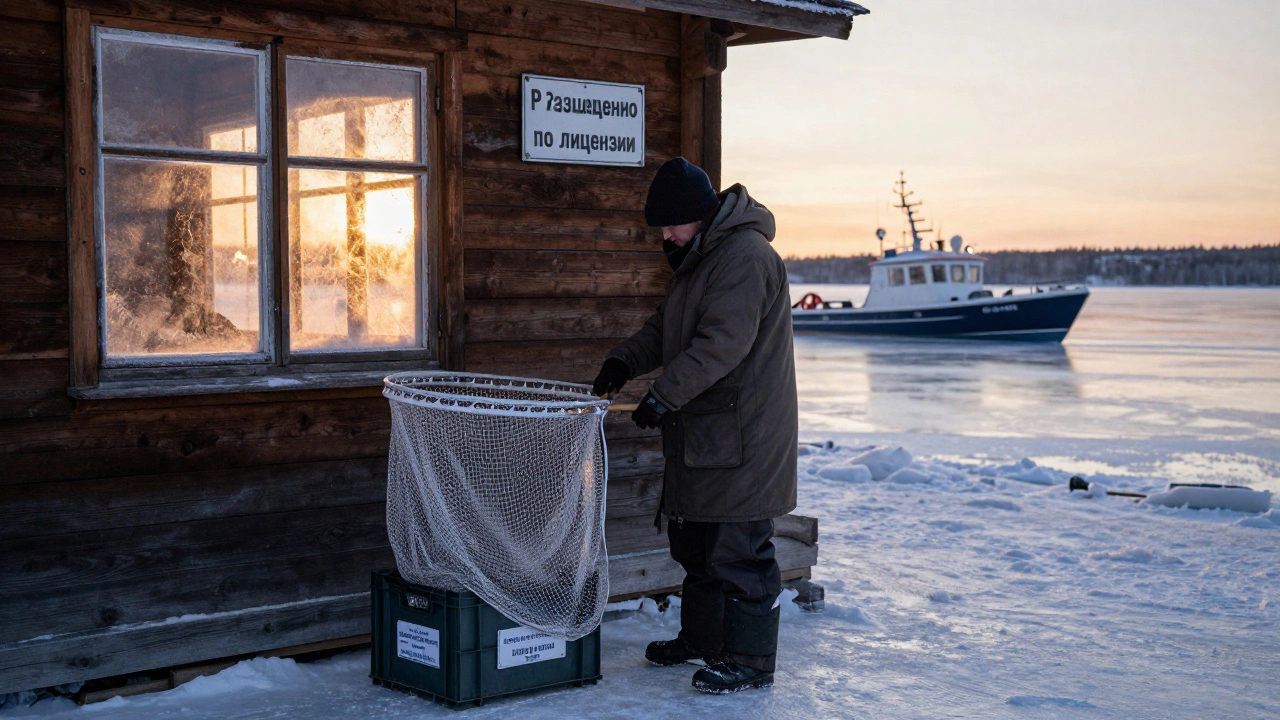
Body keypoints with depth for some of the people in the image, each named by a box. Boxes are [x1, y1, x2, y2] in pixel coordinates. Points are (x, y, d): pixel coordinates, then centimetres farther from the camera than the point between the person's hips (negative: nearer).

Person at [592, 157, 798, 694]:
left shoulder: (746, 256, -18)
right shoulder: (696, 258, 16)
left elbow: (721, 343, -26)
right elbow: (665, 328, 22)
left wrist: (665, 394, -27)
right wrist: (624, 361, 6)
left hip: (740, 435, -10)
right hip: (699, 429, 10)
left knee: (738, 547, -4)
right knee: (693, 539, 19)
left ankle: (750, 660, 5)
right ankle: (702, 637, 33)